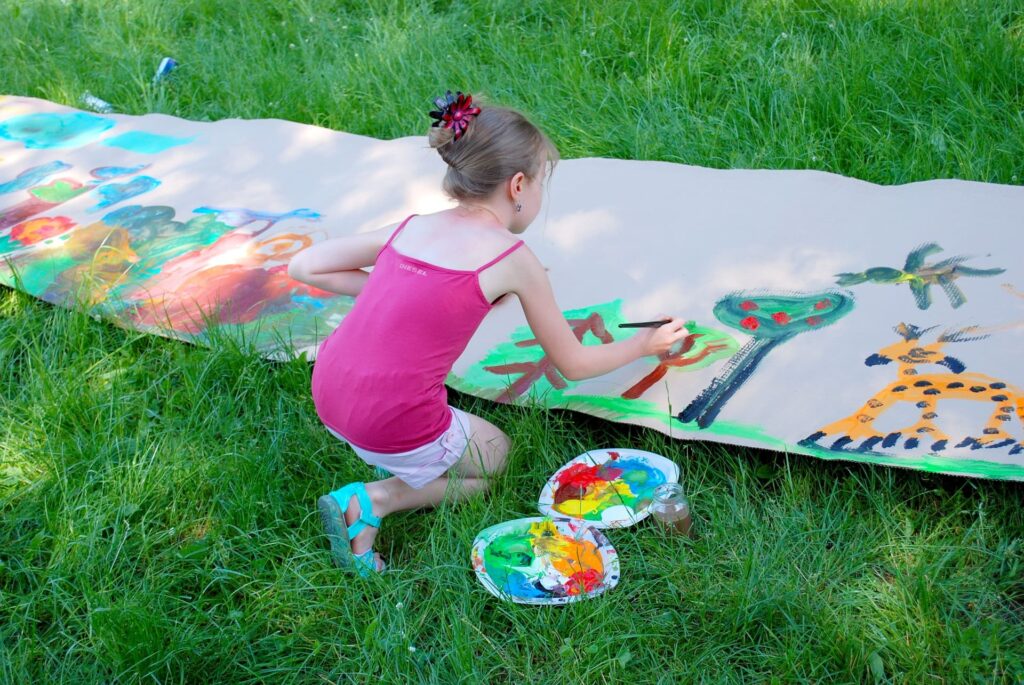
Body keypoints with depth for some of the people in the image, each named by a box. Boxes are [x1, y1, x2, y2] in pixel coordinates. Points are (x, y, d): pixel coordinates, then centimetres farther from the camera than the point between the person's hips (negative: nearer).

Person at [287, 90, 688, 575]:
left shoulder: (411, 227, 9)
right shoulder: (512, 258, -5)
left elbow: (303, 267, 12)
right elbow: (574, 365, 6)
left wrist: (395, 293, 13)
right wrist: (646, 344, 24)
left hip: (327, 396, 6)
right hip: (397, 430, -6)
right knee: (498, 456, 24)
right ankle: (373, 500, 4)